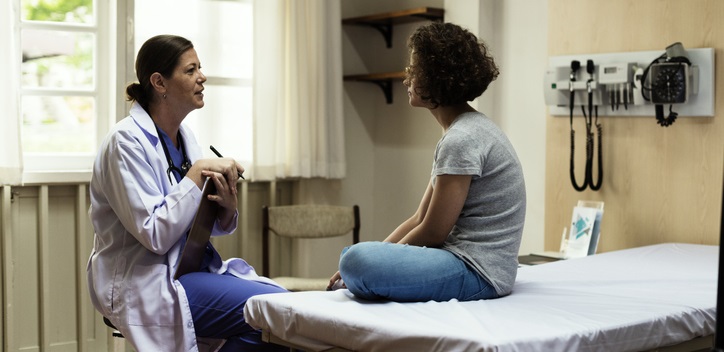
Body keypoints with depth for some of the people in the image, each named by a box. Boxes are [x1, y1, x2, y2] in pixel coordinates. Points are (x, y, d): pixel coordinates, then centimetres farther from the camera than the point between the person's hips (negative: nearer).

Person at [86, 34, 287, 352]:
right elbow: (155, 234, -22)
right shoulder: (127, 141, -14)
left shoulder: (184, 136, 9)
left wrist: (227, 207, -9)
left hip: (190, 265, 8)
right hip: (145, 284, -8)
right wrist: (199, 172, -19)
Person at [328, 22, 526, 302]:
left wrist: (362, 265, -3)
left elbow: (432, 232, -16)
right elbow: (419, 220, 12)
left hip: (478, 271, -10)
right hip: (460, 256, 10)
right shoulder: (461, 132, 13)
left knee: (358, 260, -29)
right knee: (352, 253, 25)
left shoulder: (462, 140, -18)